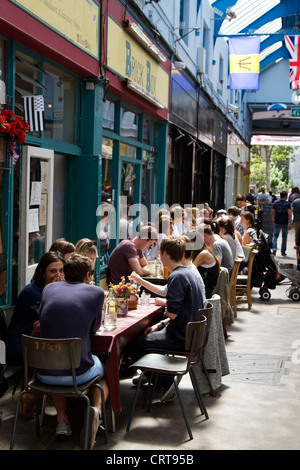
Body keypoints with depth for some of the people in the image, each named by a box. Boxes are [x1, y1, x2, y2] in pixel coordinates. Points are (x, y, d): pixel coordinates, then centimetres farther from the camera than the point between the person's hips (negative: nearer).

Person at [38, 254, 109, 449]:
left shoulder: (49, 288, 7)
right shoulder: (96, 292, -1)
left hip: (44, 373, 3)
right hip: (78, 373, -3)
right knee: (104, 370, 32)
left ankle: (62, 420, 23)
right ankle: (96, 409, 2)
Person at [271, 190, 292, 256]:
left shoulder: (275, 203, 3)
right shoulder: (288, 203, -6)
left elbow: (272, 213, 6)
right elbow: (289, 214, -12)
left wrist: (273, 221, 18)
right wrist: (290, 223, -10)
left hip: (277, 223, 1)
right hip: (285, 223, -1)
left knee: (275, 236, 9)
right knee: (284, 237, 11)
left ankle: (274, 248, -15)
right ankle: (283, 252, 14)